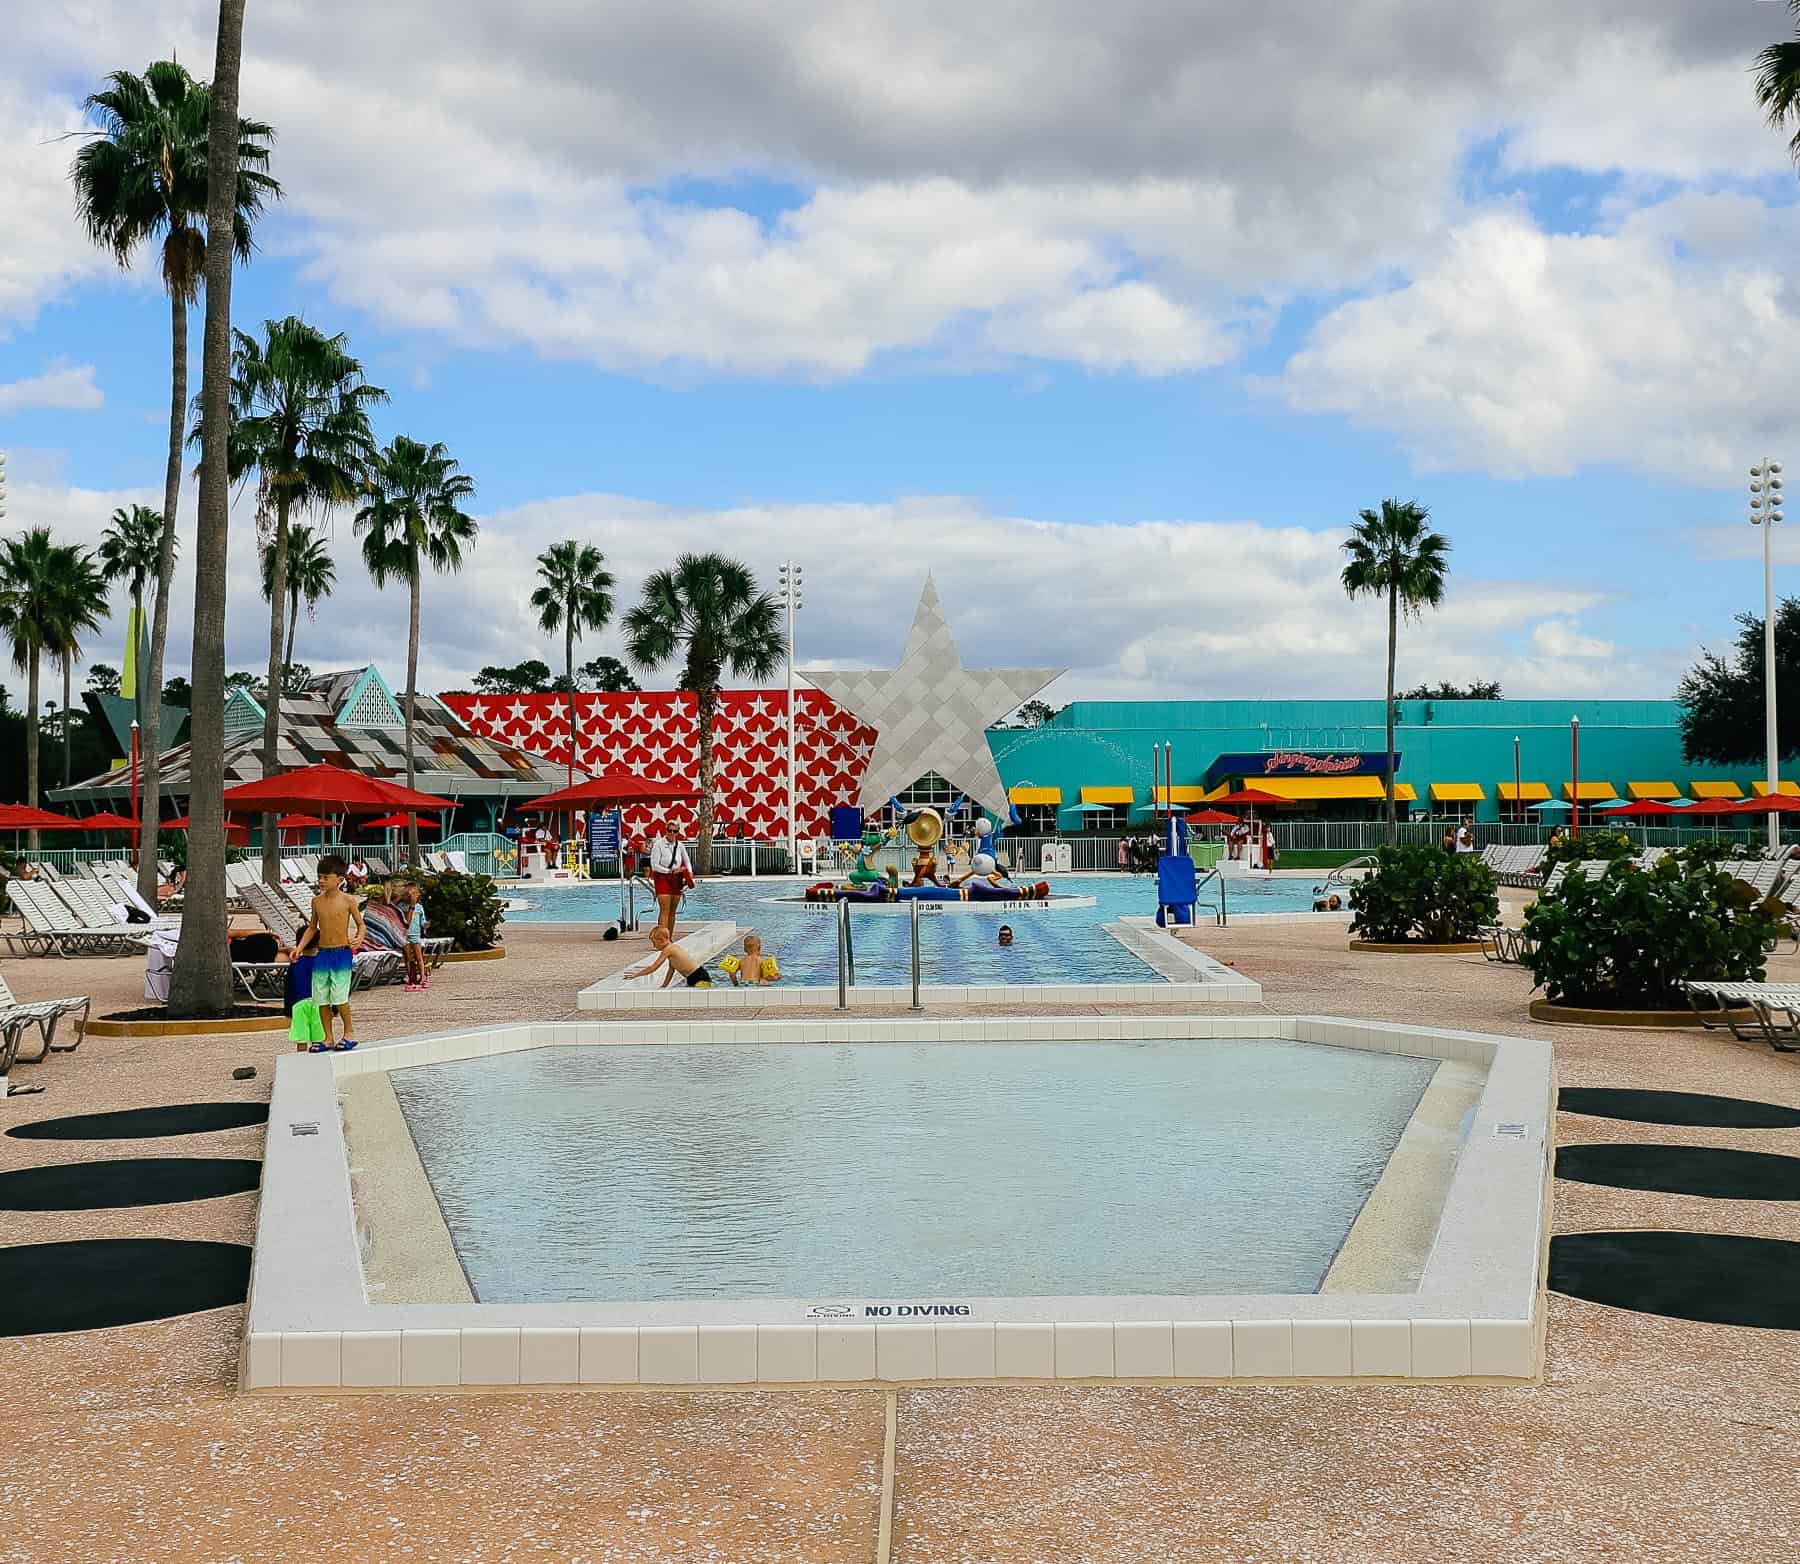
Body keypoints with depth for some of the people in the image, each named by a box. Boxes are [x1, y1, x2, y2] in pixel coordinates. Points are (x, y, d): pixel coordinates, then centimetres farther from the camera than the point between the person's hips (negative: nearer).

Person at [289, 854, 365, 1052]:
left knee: (339, 996, -12)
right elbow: (312, 928, 17)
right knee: (321, 998, 5)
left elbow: (360, 924, 3)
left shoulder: (348, 900, -4)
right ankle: (328, 1039, 15)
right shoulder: (317, 901, 7)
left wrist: (359, 938, -17)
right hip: (321, 954, 5)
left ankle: (349, 1032, 8)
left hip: (341, 954, -5)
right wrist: (299, 948, 9)